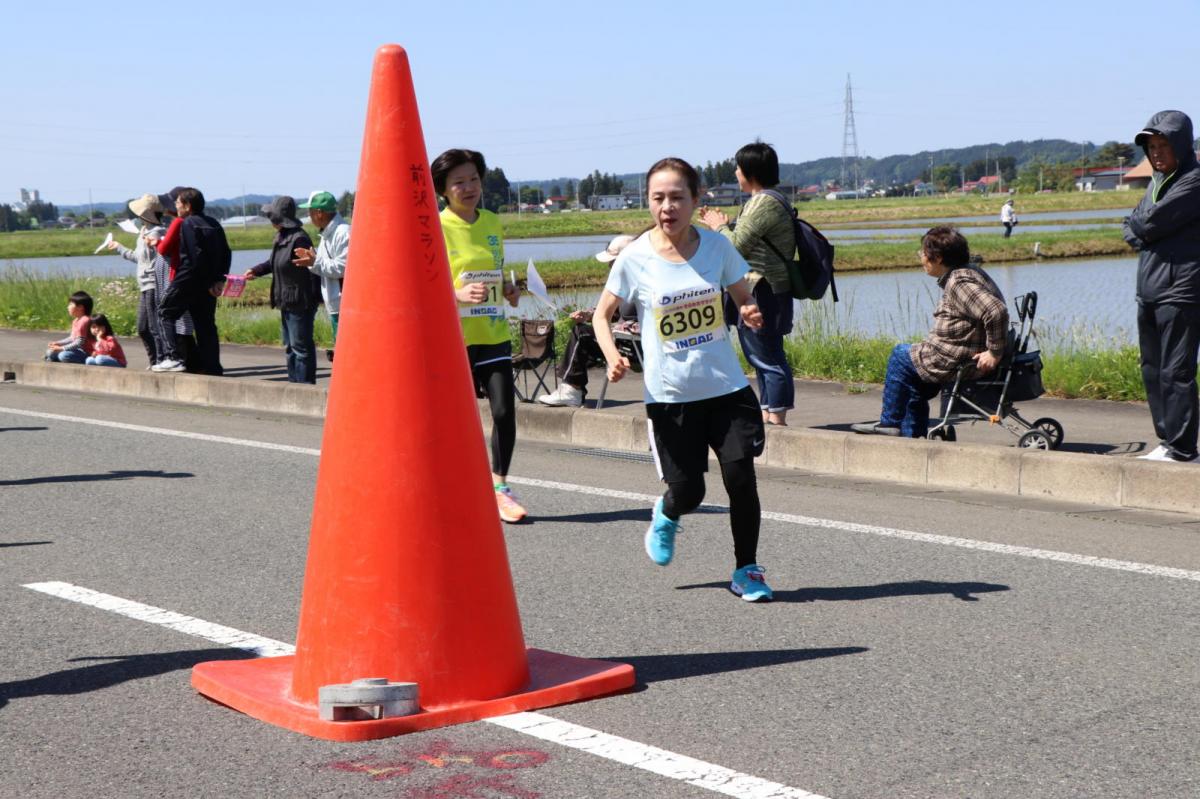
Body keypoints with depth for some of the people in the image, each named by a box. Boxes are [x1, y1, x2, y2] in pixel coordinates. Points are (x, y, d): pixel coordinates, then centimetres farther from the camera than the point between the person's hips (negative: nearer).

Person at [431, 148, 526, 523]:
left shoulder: (493, 223, 10)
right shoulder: (435, 228, -7)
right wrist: (459, 294, -26)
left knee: (504, 410, -6)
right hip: (452, 337, -4)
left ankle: (499, 487, 7)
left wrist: (509, 290, 3)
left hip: (494, 334, 4)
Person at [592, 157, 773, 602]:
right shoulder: (635, 259, -7)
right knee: (687, 492, 1)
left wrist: (751, 315, -11)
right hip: (670, 395, -1)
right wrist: (612, 356, -13)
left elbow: (744, 298, 13)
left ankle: (747, 570, 11)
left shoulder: (717, 246, -1)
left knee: (740, 477, -10)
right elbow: (602, 314, 5)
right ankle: (665, 515, 40)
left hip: (727, 387, 1)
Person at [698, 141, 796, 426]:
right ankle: (768, 415, 21)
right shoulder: (769, 200, 18)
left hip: (762, 293, -11)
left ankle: (776, 418, -8)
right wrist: (724, 223, 17)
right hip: (764, 292, 11)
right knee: (766, 357, 15)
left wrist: (718, 227, -1)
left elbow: (737, 245, -18)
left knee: (768, 357, -9)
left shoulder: (764, 202, -16)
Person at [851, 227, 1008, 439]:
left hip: (957, 363, -10)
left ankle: (890, 422, 15)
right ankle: (912, 434, 33)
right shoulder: (967, 272, 11)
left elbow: (996, 311, -34)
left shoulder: (960, 283, -22)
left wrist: (994, 353, -27)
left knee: (901, 355, 6)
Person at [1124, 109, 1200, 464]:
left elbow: (1151, 222, -17)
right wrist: (1140, 231, -6)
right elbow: (1133, 227, 14)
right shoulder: (1158, 180, 19)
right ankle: (1167, 440, 22)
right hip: (1150, 290, 9)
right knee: (1152, 369, 13)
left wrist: (1137, 227, 3)